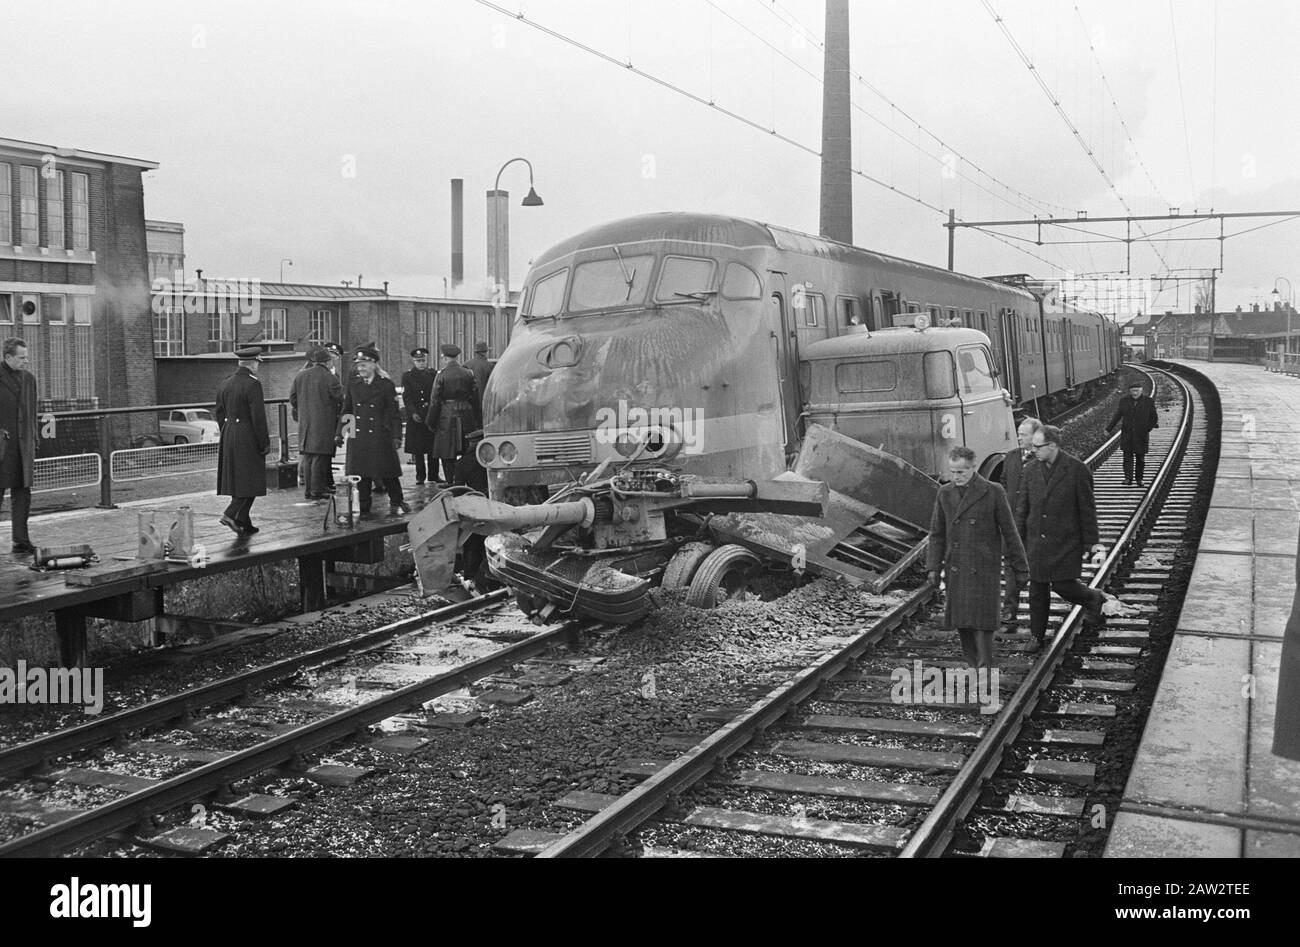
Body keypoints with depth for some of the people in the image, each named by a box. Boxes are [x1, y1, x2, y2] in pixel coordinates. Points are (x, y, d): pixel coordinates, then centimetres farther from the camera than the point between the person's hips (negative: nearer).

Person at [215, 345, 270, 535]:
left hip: (229, 436, 8)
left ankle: (243, 525, 18)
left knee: (237, 479, 12)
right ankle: (231, 514, -14)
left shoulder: (225, 383, 8)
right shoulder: (252, 384, -16)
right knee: (250, 480, -1)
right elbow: (258, 417, -18)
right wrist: (264, 443, -11)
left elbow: (219, 414, 14)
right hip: (248, 438, -8)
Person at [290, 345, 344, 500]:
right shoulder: (330, 378, -11)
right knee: (320, 457, -3)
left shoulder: (299, 376, 7)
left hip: (305, 423, 6)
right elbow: (340, 399, -10)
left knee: (308, 458, 12)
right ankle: (317, 491, -4)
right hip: (324, 423, -6)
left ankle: (309, 490, 15)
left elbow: (292, 399, 11)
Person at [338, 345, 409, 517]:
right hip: (358, 437, 3)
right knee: (361, 474, 5)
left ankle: (396, 502, 19)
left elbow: (395, 413, -4)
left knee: (387, 473, 2)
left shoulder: (386, 385, -3)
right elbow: (346, 410, 13)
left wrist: (397, 436, -11)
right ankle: (364, 508, 14)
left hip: (380, 436, -3)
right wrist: (340, 434, 10)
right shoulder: (352, 384, 7)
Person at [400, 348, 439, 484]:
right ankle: (420, 476, 10)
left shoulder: (433, 374, 6)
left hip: (431, 415, 1)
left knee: (432, 447, 2)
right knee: (417, 449, 2)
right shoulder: (407, 375, 3)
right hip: (415, 416, -1)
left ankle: (433, 475, 10)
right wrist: (413, 413, -12)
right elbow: (406, 397, -2)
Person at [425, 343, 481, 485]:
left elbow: (435, 400, -7)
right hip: (466, 415, 4)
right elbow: (475, 397, 6)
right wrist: (477, 419, 13)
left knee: (448, 455, 2)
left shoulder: (441, 375, -7)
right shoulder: (468, 373, 3)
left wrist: (431, 421, 0)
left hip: (447, 416, -4)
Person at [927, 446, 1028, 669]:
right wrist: (933, 567, 3)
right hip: (956, 571, 4)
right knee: (961, 621, 7)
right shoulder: (945, 494, 4)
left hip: (983, 570, -4)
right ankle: (974, 666, 20)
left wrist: (1020, 567, 2)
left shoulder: (993, 493, -6)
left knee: (982, 622, -8)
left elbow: (1009, 531, -1)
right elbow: (937, 533, 10)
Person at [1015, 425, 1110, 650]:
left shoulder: (1076, 469, -10)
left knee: (1063, 585, -5)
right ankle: (1037, 635, 21)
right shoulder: (1032, 471, 3)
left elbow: (1087, 508, -5)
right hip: (1037, 541, 4)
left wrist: (1091, 542, -4)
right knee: (1037, 589, 7)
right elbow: (1022, 508, 8)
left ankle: (1094, 600, 26)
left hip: (1065, 541, -4)